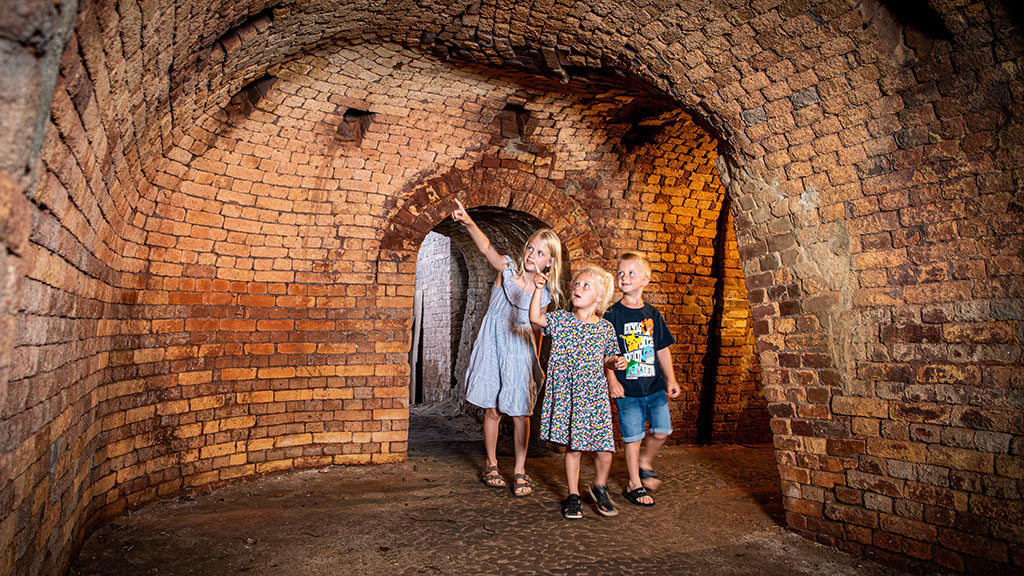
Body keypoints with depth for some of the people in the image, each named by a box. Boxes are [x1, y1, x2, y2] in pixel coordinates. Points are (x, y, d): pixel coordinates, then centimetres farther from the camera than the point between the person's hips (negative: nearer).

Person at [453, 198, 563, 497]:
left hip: (520, 354, 1)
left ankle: (520, 470, 19)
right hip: (492, 348, -1)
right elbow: (486, 247, -21)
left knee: (520, 414, 3)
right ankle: (492, 465, 27)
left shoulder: (544, 295, 2)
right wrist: (468, 222, -37)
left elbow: (536, 330, 11)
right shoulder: (507, 270, -4)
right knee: (492, 411, 8)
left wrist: (535, 362, 12)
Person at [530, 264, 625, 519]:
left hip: (595, 395, 1)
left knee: (604, 449, 0)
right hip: (567, 396, -1)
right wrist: (538, 288, -15)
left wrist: (616, 361, -5)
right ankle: (573, 495, 26)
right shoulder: (561, 319, 2)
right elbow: (535, 318, -13)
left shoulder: (606, 328, 5)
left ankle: (600, 487, 30)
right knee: (572, 447, 7)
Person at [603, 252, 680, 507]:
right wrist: (612, 380, -15)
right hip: (627, 389, -4)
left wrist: (670, 380, 10)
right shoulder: (612, 315, -5)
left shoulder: (652, 314, 6)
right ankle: (634, 484, 21)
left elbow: (662, 349, 12)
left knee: (662, 430, 4)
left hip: (655, 386, 4)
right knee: (633, 437, 3)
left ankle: (645, 462, 33)